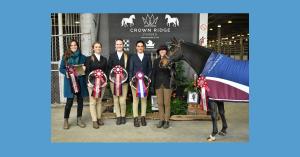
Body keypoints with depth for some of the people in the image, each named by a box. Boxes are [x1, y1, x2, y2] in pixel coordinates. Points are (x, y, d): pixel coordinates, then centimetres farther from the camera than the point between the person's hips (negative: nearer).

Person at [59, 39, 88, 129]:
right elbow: (61, 68, 5)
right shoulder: (66, 57, 4)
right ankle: (66, 120, 13)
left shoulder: (82, 57, 7)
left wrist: (84, 68, -10)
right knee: (69, 101, -4)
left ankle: (79, 120, 21)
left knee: (80, 101, 8)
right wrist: (67, 72, -14)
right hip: (70, 82, -2)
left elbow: (86, 67, 12)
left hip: (80, 81, 2)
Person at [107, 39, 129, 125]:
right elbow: (109, 68, 7)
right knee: (115, 99, 6)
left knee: (122, 100, -6)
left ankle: (123, 116, 13)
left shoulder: (127, 56, 3)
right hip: (114, 80, 3)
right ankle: (118, 116, 17)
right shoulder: (112, 56, 11)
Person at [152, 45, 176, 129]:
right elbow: (153, 73, 8)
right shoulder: (156, 61, 9)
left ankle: (167, 121, 11)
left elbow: (173, 72, 2)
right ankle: (161, 120, 16)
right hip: (158, 84, 3)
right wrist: (153, 84, 1)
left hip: (167, 84, -2)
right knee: (160, 103, 5)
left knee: (167, 103, 1)